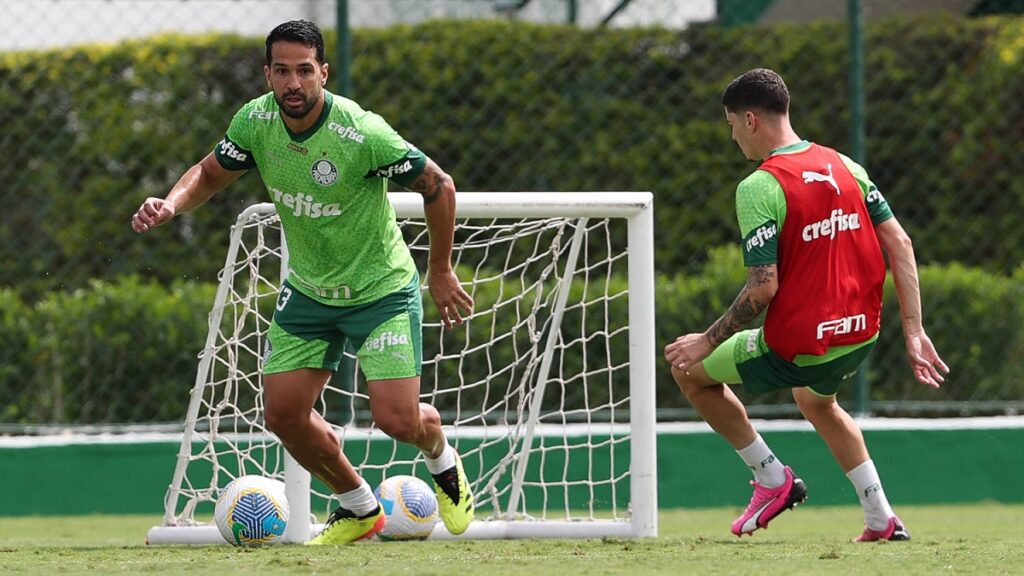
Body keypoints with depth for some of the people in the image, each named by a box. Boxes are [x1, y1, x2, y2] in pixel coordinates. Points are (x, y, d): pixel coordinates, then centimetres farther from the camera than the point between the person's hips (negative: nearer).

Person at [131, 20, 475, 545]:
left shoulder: (363, 133, -28)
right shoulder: (256, 121, -13)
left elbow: (438, 186, -16)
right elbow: (212, 173, 6)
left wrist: (440, 272, -7)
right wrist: (171, 204, -15)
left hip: (382, 289, -5)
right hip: (307, 291, 5)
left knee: (397, 419, -13)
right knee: (283, 412, -1)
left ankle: (443, 461, 26)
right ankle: (359, 508, 23)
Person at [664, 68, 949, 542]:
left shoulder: (758, 187, -16)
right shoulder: (844, 166, 4)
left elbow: (763, 289, -21)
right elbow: (899, 244, 3)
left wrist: (708, 342, -8)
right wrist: (914, 331, 6)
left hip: (799, 348, -7)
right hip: (860, 336, 7)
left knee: (689, 370, 15)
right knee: (816, 403, 38)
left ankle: (772, 478, 17)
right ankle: (882, 521, 31)